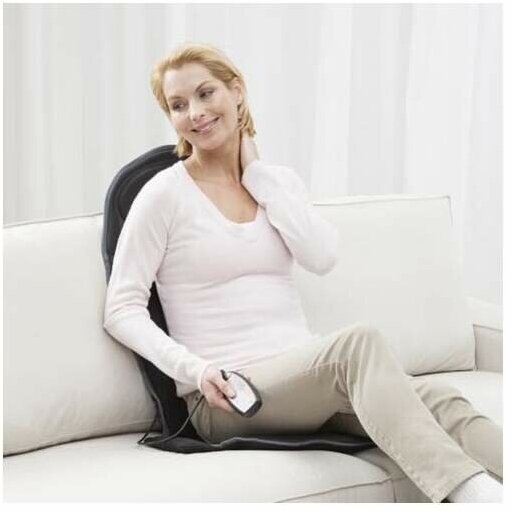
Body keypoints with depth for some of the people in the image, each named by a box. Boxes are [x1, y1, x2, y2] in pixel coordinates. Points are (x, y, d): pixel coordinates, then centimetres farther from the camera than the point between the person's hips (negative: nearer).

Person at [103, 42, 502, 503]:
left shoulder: (281, 181, 15)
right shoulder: (164, 195, 1)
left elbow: (322, 257, -3)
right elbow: (122, 310, -3)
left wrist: (257, 175, 0)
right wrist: (196, 369, -17)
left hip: (301, 374, 5)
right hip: (225, 396, -5)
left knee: (439, 400, -24)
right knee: (358, 341, -35)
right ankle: (473, 493, -50)